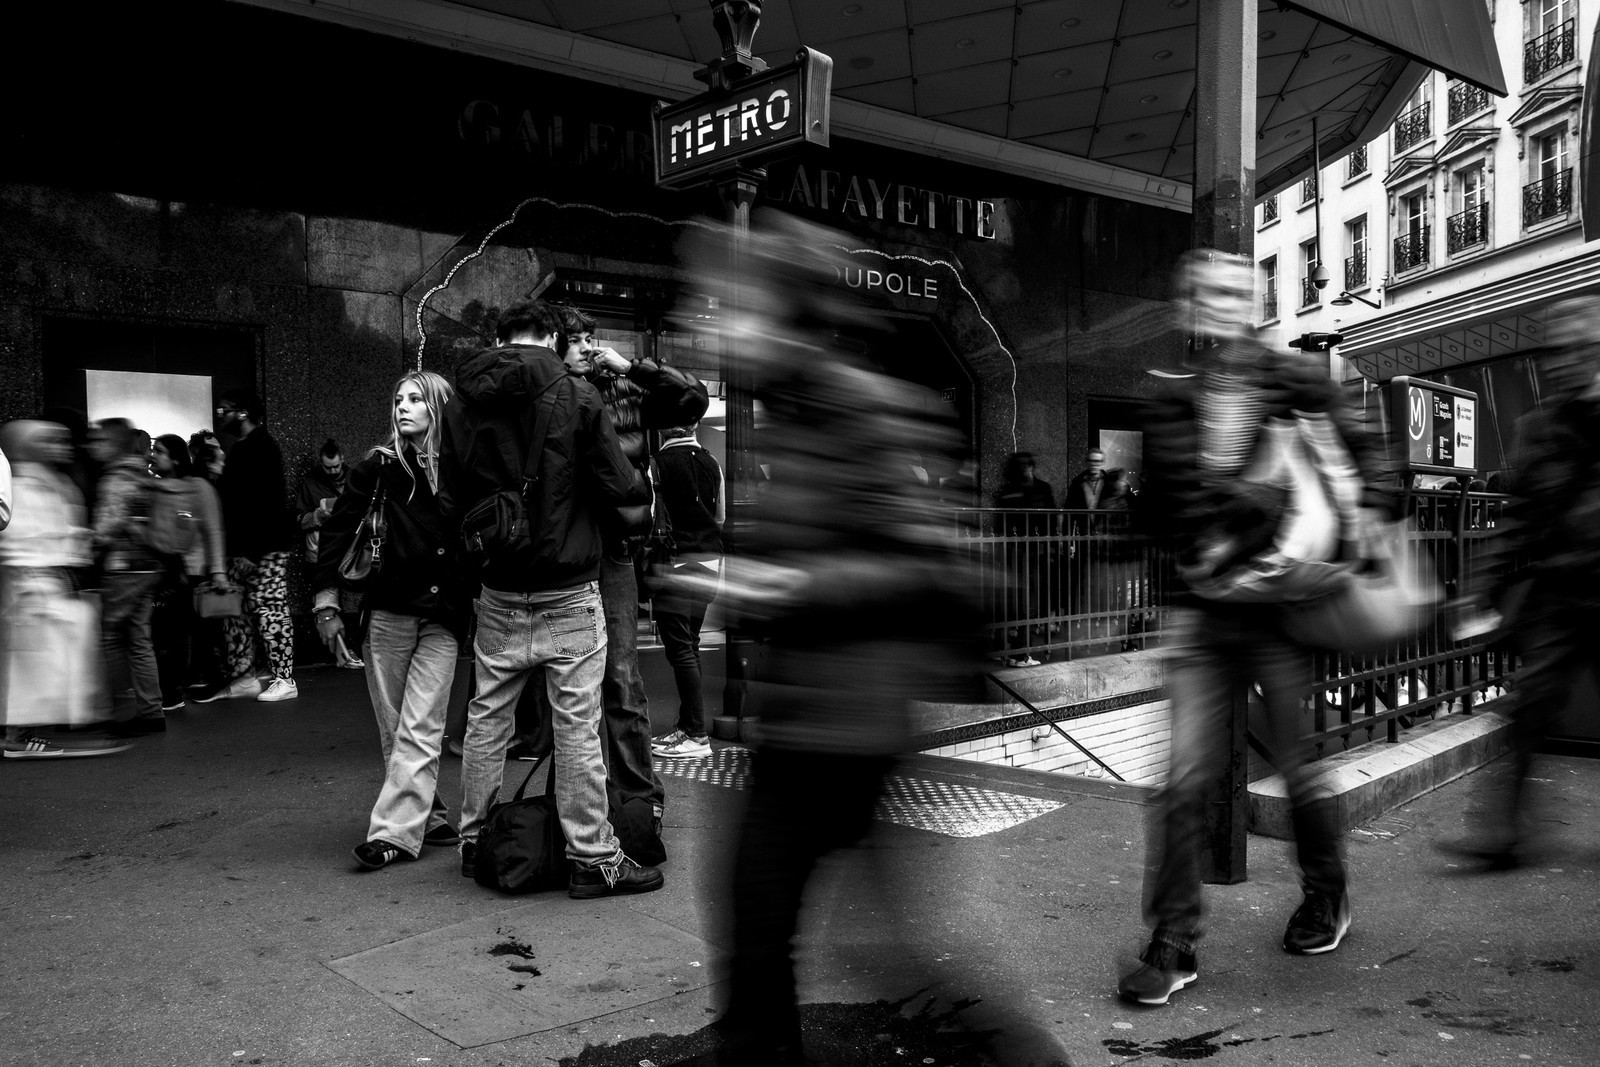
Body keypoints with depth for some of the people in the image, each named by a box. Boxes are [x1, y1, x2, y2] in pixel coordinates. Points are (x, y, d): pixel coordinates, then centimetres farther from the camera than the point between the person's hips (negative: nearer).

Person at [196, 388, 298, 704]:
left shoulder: (261, 447, -12)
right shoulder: (243, 449, 19)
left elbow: (260, 503, -20)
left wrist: (249, 552, -23)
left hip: (263, 548, -10)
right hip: (244, 548, 10)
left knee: (270, 609, -6)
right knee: (236, 611, 11)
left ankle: (284, 680, 0)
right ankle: (243, 677, 18)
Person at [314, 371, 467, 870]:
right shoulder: (382, 464, -1)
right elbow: (337, 528, 1)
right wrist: (325, 602, -4)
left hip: (442, 620, -1)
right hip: (389, 612, 1)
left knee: (419, 730, -5)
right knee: (393, 730, 7)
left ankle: (393, 832, -1)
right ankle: (429, 817, 20)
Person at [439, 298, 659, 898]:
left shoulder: (461, 405, 3)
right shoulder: (575, 397, -9)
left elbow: (450, 506, 6)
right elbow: (620, 488, -9)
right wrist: (645, 484, 12)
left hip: (498, 595, 4)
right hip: (569, 596, -4)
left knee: (486, 719, 15)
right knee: (577, 727, 2)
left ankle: (475, 843, 30)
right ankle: (593, 859, 11)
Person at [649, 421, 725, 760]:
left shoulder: (659, 462, -11)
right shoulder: (711, 463, 5)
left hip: (676, 561, -6)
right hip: (710, 560, 6)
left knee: (680, 648, -2)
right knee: (690, 645, 15)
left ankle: (697, 736, -1)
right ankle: (688, 725, 21)